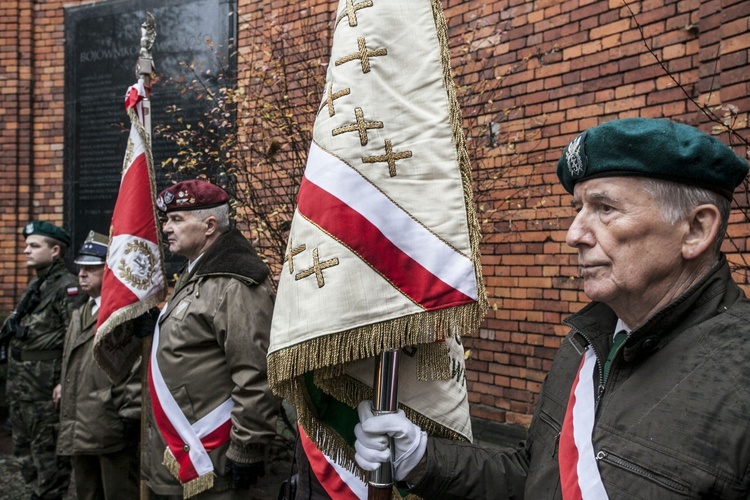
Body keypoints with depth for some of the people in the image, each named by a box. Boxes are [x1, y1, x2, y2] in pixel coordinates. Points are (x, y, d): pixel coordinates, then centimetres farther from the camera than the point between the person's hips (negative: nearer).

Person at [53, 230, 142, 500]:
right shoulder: (81, 313, 18)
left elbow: (139, 367, -19)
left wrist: (131, 416, -19)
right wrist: (63, 387, 16)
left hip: (113, 430, -9)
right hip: (80, 432, 9)